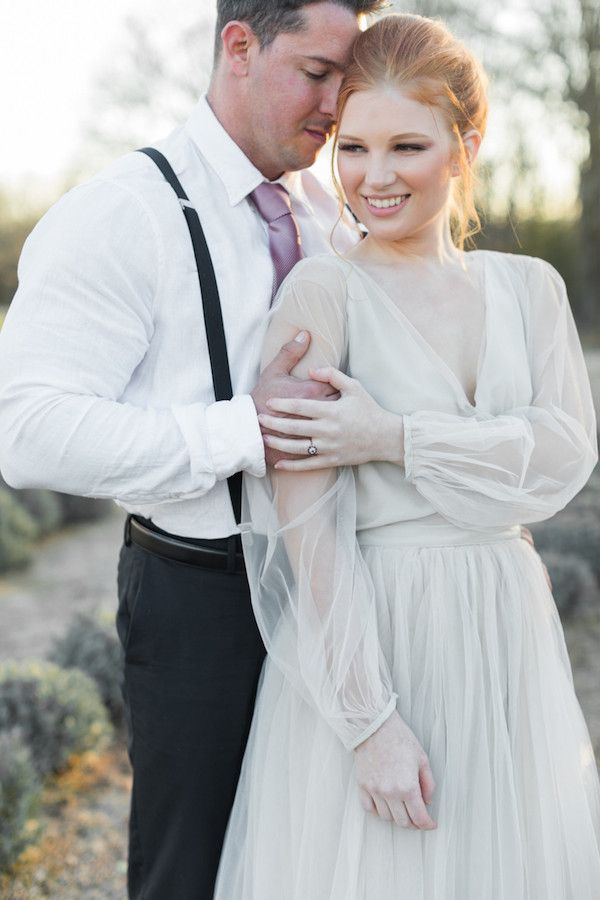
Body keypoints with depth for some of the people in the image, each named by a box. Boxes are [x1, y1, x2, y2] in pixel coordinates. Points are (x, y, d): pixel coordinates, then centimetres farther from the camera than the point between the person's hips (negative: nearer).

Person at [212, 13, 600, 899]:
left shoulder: (528, 286, 7)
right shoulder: (323, 290, -8)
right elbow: (308, 528, -13)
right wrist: (371, 720, -17)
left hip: (510, 635, 5)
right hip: (371, 636, -4)